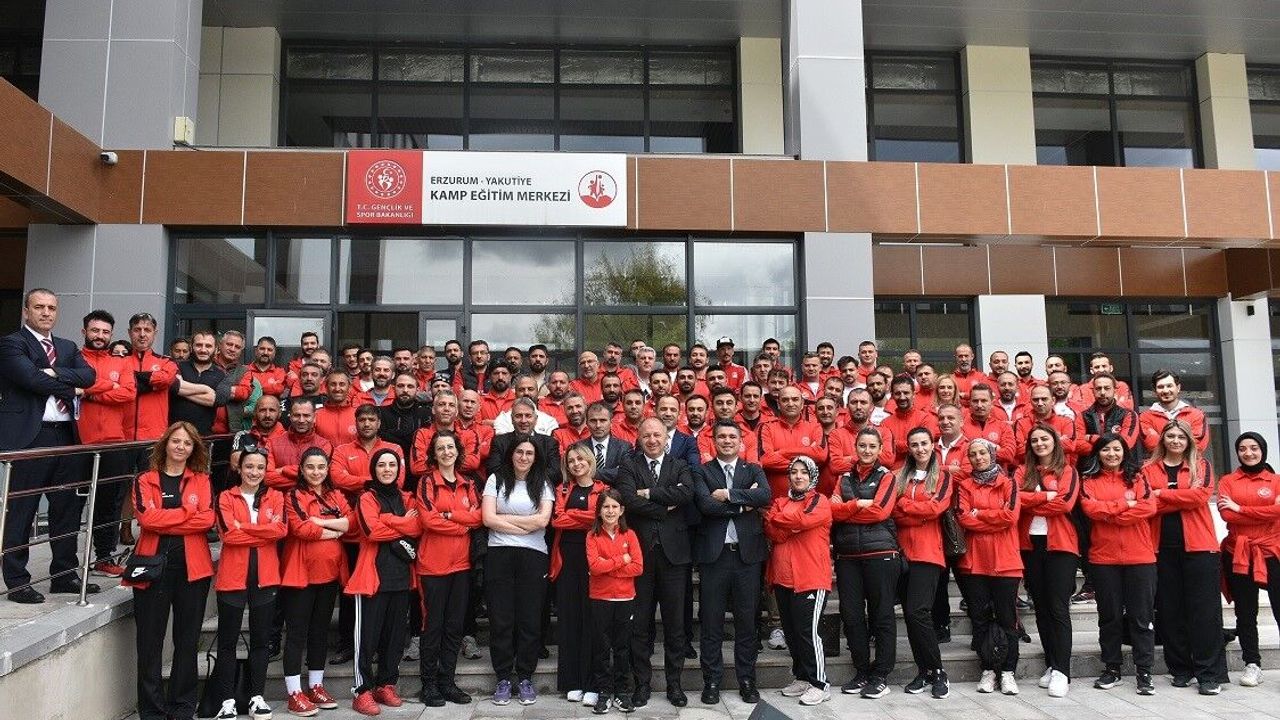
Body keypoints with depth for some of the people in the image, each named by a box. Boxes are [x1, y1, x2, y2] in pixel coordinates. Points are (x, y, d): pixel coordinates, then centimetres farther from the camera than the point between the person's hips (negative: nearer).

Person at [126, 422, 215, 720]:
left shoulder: (202, 481, 9)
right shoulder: (145, 481, 7)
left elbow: (207, 519, -7)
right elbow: (146, 517, -10)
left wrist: (163, 521, -9)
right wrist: (188, 512, -9)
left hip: (192, 567, 1)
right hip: (153, 566, 0)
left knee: (187, 639, 8)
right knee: (150, 641, 3)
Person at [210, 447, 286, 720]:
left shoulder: (275, 497, 7)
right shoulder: (226, 497, 1)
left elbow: (280, 529, -10)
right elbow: (228, 534, -14)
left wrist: (243, 527, -13)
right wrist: (264, 533, -12)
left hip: (265, 577, 2)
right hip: (233, 576, -2)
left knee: (261, 638, 9)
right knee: (228, 639, 6)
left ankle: (257, 696, 20)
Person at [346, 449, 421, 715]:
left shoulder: (407, 499, 14)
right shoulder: (367, 498, -1)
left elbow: (417, 528, -2)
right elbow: (372, 530, -17)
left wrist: (388, 521, -13)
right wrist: (403, 525, -6)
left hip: (401, 574, 5)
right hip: (373, 573, -5)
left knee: (395, 632, 10)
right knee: (368, 634, -3)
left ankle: (386, 684, 22)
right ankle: (362, 691, 4)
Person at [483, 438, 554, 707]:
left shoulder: (543, 484, 8)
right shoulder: (496, 480, 6)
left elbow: (542, 520, -6)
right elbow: (488, 519, -5)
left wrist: (504, 518, -5)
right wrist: (526, 526, -5)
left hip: (533, 556, 1)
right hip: (499, 555, 0)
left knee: (530, 619, 3)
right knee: (501, 619, 3)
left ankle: (525, 678, 15)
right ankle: (503, 679, 14)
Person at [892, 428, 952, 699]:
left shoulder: (943, 477, 7)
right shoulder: (899, 477, 15)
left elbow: (936, 507, -9)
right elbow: (893, 511, 3)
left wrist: (903, 504, -3)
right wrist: (922, 512, -9)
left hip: (928, 552, -4)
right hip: (903, 551, 4)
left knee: (917, 611, -14)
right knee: (909, 613, 4)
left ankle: (937, 672, -2)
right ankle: (924, 671, 15)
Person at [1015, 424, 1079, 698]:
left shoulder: (1068, 471, 4)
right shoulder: (1023, 472, 12)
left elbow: (1065, 503, -12)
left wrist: (1030, 503, -7)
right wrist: (1046, 496, -11)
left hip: (1060, 544, -4)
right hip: (1030, 544, 4)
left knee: (1059, 608, -7)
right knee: (1041, 608, 9)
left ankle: (1062, 671, -6)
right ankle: (1051, 665, 18)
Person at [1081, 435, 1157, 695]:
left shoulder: (1137, 478, 9)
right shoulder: (1090, 481, 8)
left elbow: (1148, 507, -8)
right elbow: (1090, 508, -10)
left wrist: (1108, 514, -11)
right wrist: (1125, 504, -10)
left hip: (1140, 556, 0)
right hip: (1103, 557, 0)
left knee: (1141, 616, 2)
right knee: (1109, 615, 8)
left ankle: (1144, 673, 10)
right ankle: (1111, 669, 19)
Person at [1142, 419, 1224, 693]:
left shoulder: (1202, 465, 9)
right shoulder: (1149, 469, 10)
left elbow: (1200, 495, -10)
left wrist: (1161, 494, -7)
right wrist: (1183, 498, -12)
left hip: (1199, 546, -1)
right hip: (1163, 548, 1)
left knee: (1204, 610, -3)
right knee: (1169, 610, 5)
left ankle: (1209, 673, 3)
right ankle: (1180, 669, 16)